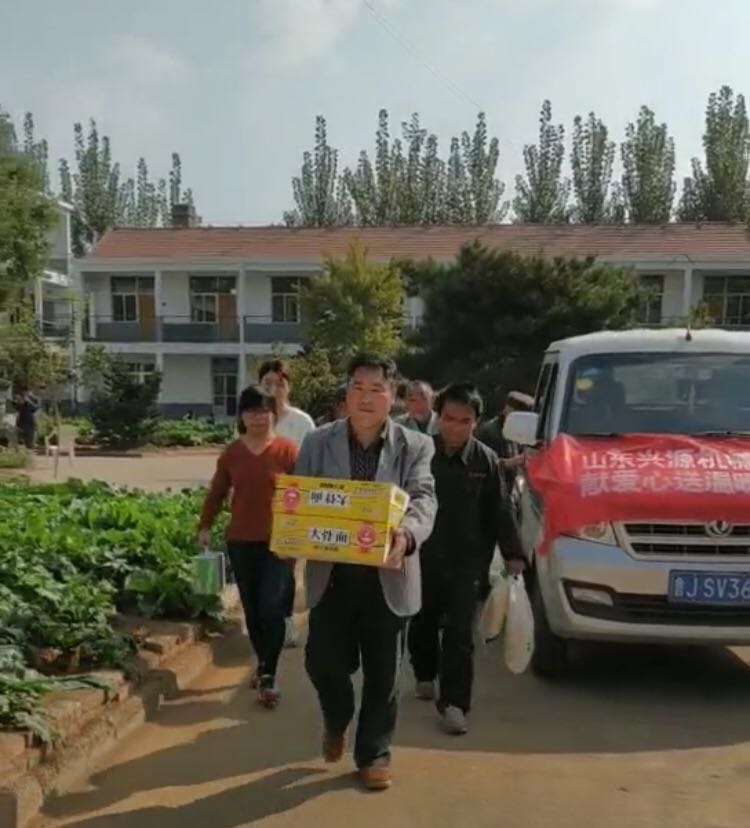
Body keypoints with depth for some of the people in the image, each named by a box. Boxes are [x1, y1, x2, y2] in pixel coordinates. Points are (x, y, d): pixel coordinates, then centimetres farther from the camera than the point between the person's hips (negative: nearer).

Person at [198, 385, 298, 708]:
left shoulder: (288, 450, -5)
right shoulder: (232, 452, 5)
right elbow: (217, 492, 12)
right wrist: (205, 526, 7)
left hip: (279, 542, -3)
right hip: (240, 542, 4)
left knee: (271, 609, -9)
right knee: (252, 610, 11)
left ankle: (269, 675, 4)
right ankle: (263, 665, 29)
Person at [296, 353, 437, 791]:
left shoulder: (416, 446, -2)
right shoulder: (318, 443, 2)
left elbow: (424, 500, -14)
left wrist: (406, 533, -36)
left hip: (387, 577, -1)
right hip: (331, 574, 1)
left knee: (383, 675, 9)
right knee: (324, 662, 8)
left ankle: (374, 754, 29)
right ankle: (337, 720, 40)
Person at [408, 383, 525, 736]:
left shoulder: (485, 460, -5)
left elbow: (499, 511, 0)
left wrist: (512, 554, -2)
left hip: (467, 560, -1)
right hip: (424, 556, 2)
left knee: (459, 634, -2)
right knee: (423, 624, 18)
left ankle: (454, 703, 4)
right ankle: (425, 676, 42)